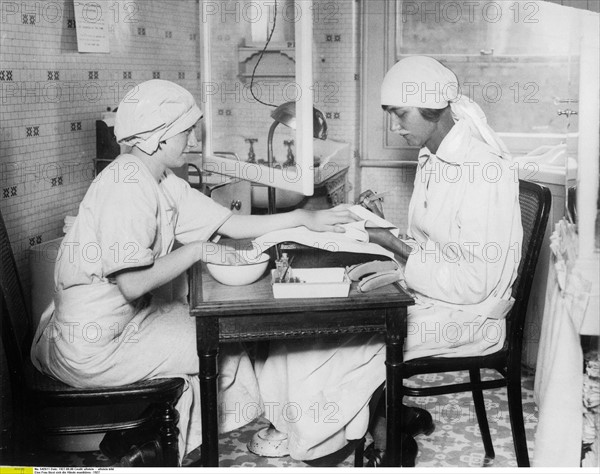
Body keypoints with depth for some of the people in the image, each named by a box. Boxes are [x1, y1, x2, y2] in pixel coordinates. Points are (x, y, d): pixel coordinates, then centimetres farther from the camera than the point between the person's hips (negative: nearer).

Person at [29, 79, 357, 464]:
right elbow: (133, 283, -30)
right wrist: (197, 251, -18)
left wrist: (306, 219, 6)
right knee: (224, 345, 2)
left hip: (124, 317, 9)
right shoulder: (127, 185, -23)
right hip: (94, 346, -9)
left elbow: (228, 223, 9)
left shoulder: (164, 184, 6)